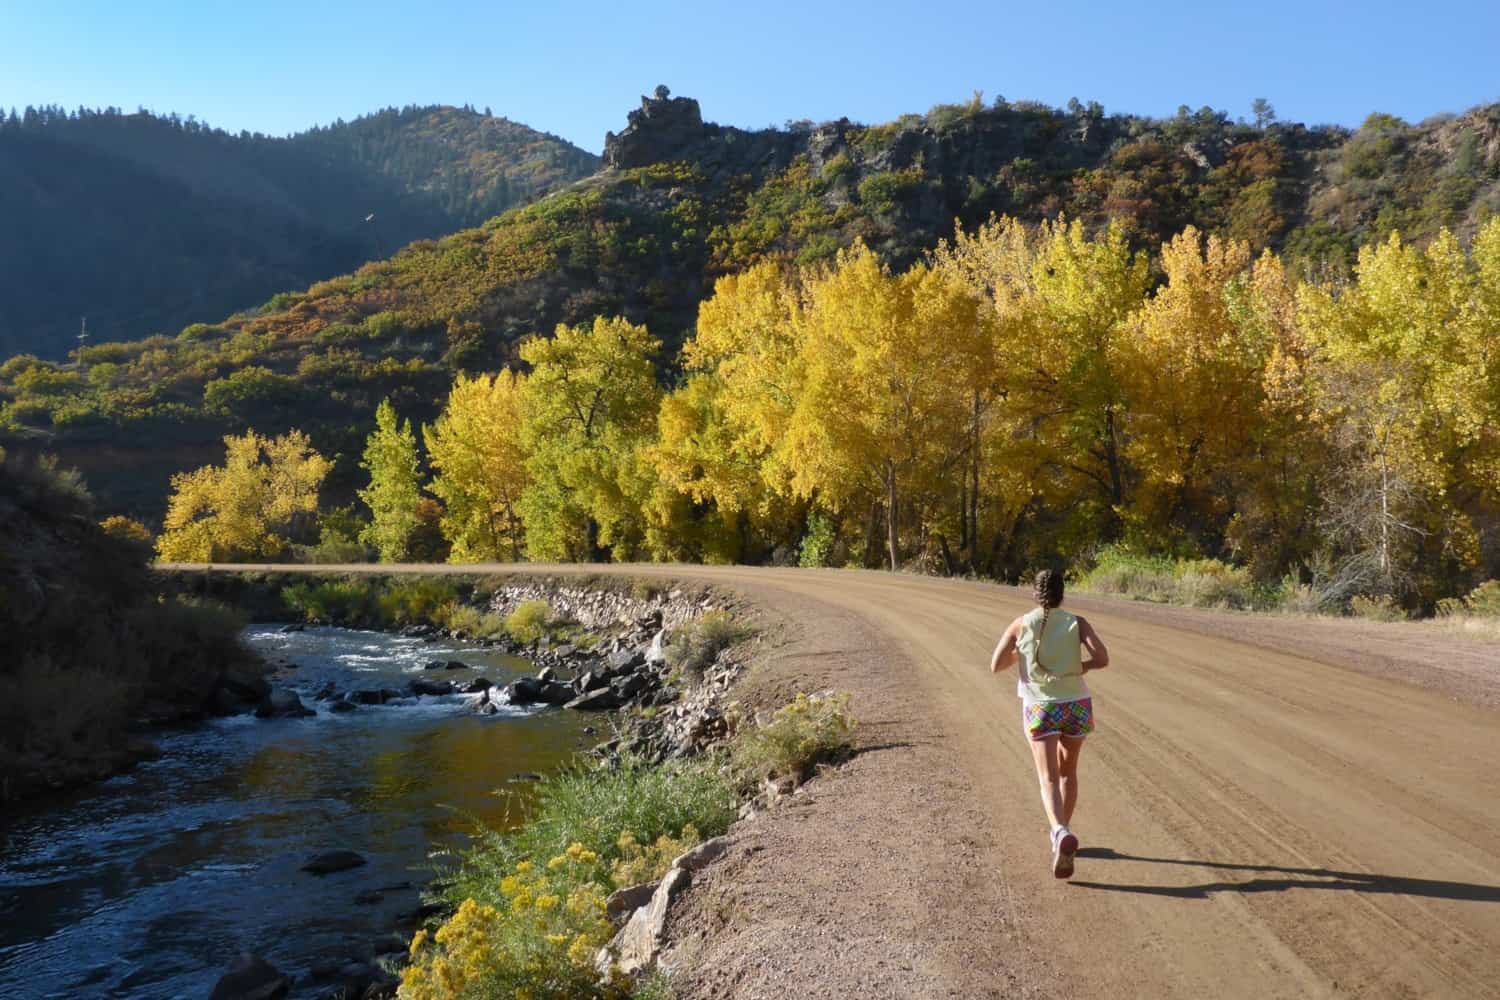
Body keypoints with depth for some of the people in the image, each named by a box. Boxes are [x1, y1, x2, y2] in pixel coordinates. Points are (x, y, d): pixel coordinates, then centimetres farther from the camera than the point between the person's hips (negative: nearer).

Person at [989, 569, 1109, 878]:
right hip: (1076, 706, 2)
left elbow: (995, 665, -4)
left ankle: (1062, 835, -34)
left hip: (1040, 710, -2)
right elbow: (1103, 659, -15)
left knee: (1049, 780, -6)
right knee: (1067, 771, 24)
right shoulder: (1077, 623, -3)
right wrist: (1080, 667, 7)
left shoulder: (1021, 624, -3)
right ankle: (1062, 835, 32)